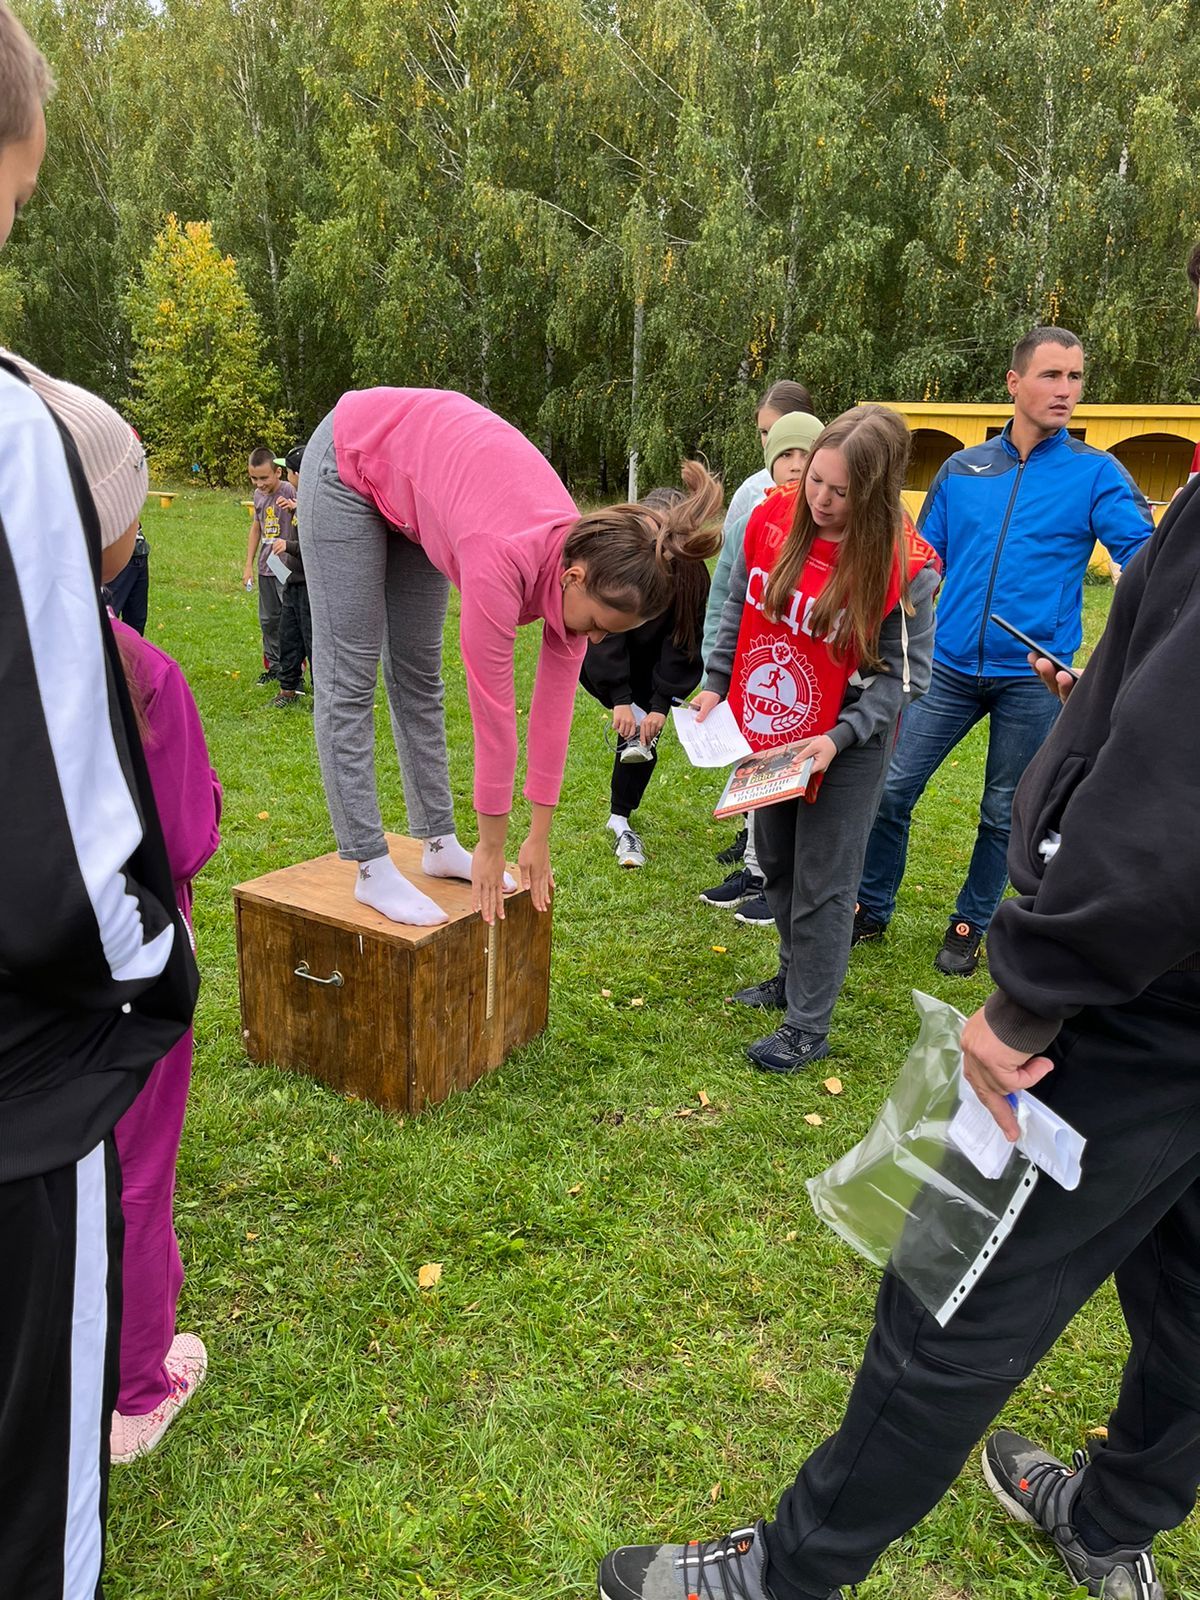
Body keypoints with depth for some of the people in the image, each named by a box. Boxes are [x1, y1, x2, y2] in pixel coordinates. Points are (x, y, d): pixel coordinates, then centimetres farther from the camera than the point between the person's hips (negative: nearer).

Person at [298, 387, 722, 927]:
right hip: (349, 460, -6)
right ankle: (371, 870, -2)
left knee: (418, 672, 8)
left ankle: (439, 844, 15)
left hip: (419, 469, 7)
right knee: (351, 676, -6)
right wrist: (492, 849, -19)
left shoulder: (582, 557, -17)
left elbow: (554, 705, -11)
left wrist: (539, 839, -5)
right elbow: (493, 706, -31)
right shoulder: (506, 559, -38)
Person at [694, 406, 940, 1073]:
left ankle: (808, 1027, 20)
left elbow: (903, 673, -15)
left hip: (845, 747, -5)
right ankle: (795, 975, 44)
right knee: (777, 865, 20)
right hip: (765, 729, 5)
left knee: (822, 886, 4)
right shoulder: (773, 516, -10)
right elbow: (738, 606, 5)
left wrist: (839, 738, -25)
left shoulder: (906, 566, -22)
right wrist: (715, 685, 0)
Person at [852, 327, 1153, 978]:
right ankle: (871, 908, 22)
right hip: (951, 666, 2)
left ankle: (969, 926, 30)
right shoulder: (962, 469, 6)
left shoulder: (1096, 473, -1)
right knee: (890, 789, 1)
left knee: (1004, 814, 10)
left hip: (1035, 678, -1)